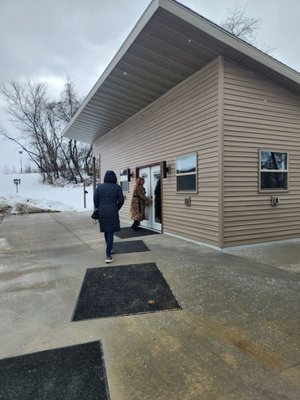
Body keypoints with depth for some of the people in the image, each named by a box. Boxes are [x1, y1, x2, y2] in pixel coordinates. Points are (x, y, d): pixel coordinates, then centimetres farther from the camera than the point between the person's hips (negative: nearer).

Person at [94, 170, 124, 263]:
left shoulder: (99, 187, 3)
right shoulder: (117, 187, -3)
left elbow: (95, 199, 1)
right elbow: (121, 200, -5)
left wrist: (98, 209, 14)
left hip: (102, 213, 3)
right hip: (112, 213, -3)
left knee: (106, 231, 20)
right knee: (110, 233, 1)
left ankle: (109, 250, 36)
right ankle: (108, 256, -2)